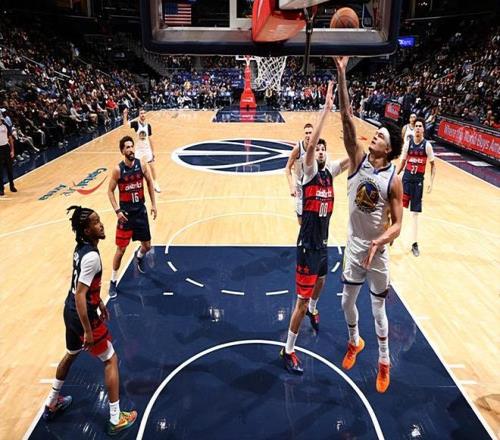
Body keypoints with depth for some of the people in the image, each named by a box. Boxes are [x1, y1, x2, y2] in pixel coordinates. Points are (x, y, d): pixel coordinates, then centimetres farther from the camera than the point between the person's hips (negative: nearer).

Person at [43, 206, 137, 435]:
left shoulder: (81, 248, 3)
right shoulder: (92, 256, -27)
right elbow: (80, 295, -28)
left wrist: (100, 303, 26)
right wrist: (88, 331, -23)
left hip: (70, 312, 9)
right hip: (83, 315, -9)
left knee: (71, 355, 30)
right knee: (111, 360, 5)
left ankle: (52, 404, 49)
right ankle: (116, 419, 14)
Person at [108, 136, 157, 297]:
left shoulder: (141, 164, -5)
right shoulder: (118, 169, -14)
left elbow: (149, 182, 8)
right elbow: (110, 191, -6)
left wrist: (153, 204, 4)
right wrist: (117, 211, -17)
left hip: (141, 210, 3)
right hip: (126, 212, -3)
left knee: (147, 246, 13)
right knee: (121, 249, -1)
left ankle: (139, 257, 50)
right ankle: (113, 281, 16)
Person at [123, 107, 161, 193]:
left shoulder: (148, 125, -2)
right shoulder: (136, 123, -10)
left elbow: (150, 139, 5)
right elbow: (125, 124, -28)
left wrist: (153, 151, 6)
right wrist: (125, 115, -42)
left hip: (147, 149, 2)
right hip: (138, 149, -2)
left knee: (152, 166, 6)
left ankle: (155, 184, 18)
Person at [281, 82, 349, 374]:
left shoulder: (331, 171, 4)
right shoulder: (309, 172, -14)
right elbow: (310, 144, -30)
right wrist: (326, 109, -32)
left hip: (323, 242, 7)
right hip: (308, 244, -7)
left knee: (320, 282, 32)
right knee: (302, 299, -5)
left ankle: (313, 310, 64)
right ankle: (288, 351, 9)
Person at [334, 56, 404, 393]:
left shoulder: (393, 179, -14)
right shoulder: (359, 159, -7)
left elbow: (397, 224, -11)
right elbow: (347, 118, -16)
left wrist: (381, 241, -32)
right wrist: (342, 74, -22)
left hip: (378, 253, -3)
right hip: (354, 248, 3)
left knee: (378, 310, 11)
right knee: (347, 302, 18)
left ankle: (384, 362, 34)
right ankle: (354, 342, 47)